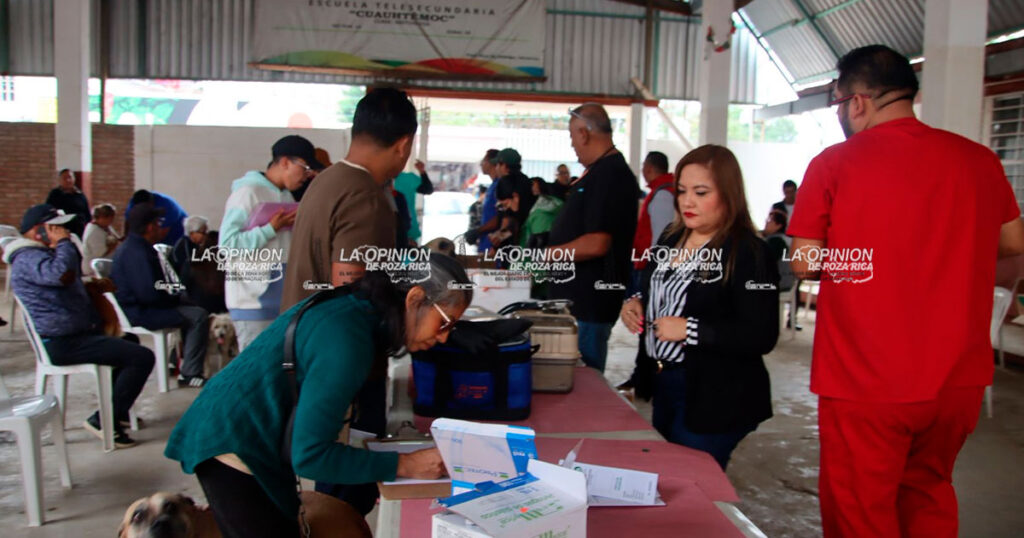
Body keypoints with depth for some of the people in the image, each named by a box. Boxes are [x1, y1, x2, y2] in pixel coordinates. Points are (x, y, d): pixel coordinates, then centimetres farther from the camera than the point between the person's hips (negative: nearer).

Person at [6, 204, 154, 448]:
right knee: (142, 357, -21)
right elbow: (60, 274, -36)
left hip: (73, 336, 12)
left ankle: (117, 413, 29)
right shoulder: (28, 259, -15)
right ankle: (104, 421, -12)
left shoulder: (41, 254, 21)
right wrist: (64, 242, -18)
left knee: (130, 350, 30)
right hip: (62, 343, -12)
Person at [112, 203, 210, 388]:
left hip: (135, 306, 11)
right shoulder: (137, 253, -22)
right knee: (198, 316, -16)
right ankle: (190, 374, -13)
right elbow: (149, 294, -28)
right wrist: (174, 298, -12)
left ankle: (184, 361, 24)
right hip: (138, 313, -11)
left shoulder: (129, 247, 14)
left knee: (190, 309, 21)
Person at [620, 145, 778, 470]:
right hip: (664, 385, 8)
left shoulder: (748, 253, -18)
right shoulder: (672, 239, 7)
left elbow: (761, 336, -24)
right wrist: (636, 304, 1)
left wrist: (689, 330, -26)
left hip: (714, 401, -8)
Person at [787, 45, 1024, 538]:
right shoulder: (978, 159, 0)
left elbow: (804, 263, -7)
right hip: (959, 378, 5)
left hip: (866, 382, -4)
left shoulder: (834, 164, -10)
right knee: (929, 492, 25)